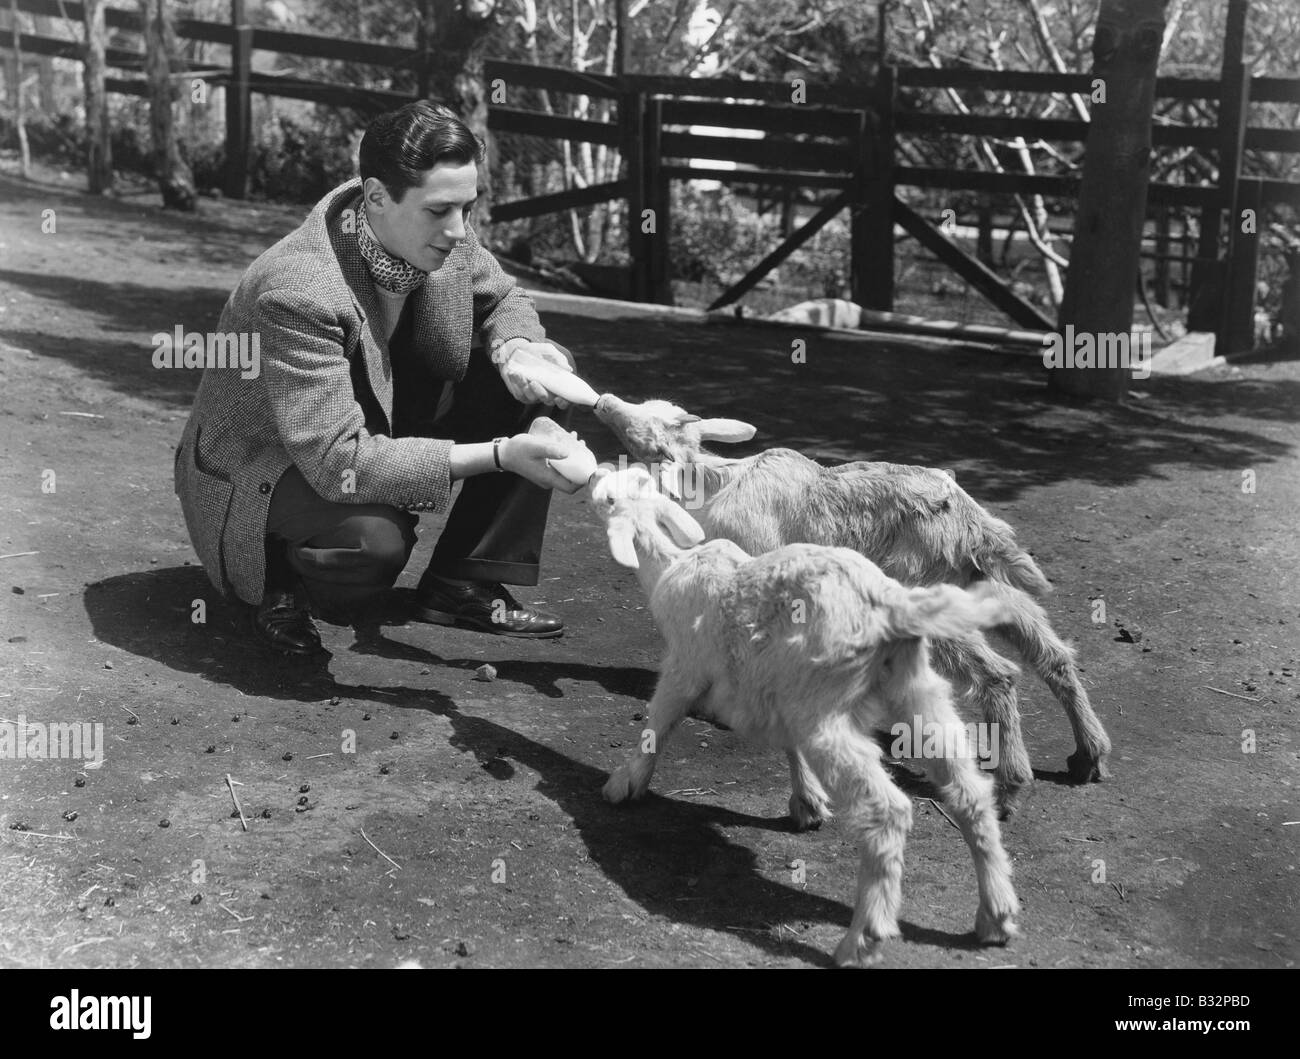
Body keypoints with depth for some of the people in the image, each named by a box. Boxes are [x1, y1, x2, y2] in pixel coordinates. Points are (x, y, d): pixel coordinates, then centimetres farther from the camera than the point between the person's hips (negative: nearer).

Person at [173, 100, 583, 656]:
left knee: (536, 389, -8)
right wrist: (498, 455, -41)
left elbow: (502, 299, 9)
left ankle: (465, 586, 1)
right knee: (374, 538, -40)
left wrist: (515, 347, -18)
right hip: (262, 472, -8)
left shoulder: (445, 237, -14)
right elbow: (339, 463, -39)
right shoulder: (297, 294, -36)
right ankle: (284, 581, -3)